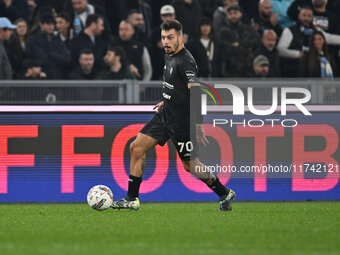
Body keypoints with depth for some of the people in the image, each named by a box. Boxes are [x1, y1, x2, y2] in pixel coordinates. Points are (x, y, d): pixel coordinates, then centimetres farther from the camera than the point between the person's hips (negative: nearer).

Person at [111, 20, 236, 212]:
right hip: (165, 116, 9)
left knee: (190, 164, 1)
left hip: (181, 121, -9)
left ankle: (224, 194, 22)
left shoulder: (186, 61, -21)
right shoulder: (170, 56, 7)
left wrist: (198, 126, -30)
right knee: (137, 147, 3)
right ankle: (132, 199, 9)